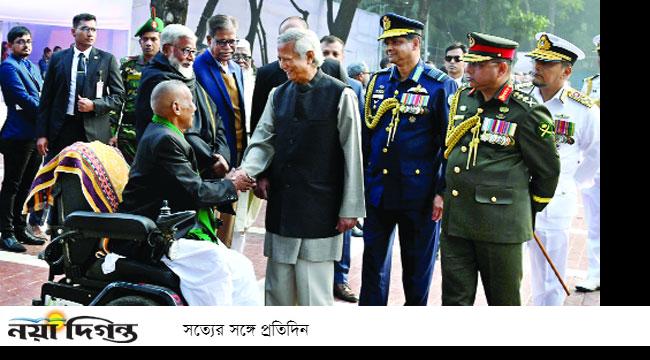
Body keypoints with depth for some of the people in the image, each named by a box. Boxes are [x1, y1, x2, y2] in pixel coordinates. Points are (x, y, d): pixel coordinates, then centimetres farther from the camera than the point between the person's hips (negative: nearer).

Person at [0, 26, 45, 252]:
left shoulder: (33, 67, 19)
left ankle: (20, 229, 22)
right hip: (19, 134, -8)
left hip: (35, 133, 8)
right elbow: (23, 98, -17)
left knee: (26, 185, 13)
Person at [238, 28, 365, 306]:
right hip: (281, 206, 5)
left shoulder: (340, 95, -6)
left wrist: (350, 209, -7)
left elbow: (352, 156, -6)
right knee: (277, 289, 13)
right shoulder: (278, 95, 10)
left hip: (319, 209, -5)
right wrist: (246, 171, -14)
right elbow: (263, 142, 7)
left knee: (315, 294, 0)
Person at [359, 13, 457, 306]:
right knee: (373, 262, 11)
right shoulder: (377, 81, 8)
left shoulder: (441, 86, -7)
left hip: (418, 194, -4)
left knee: (417, 267, 9)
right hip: (377, 191, 5)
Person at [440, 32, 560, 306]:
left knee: (504, 300, 10)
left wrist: (530, 212, 9)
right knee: (455, 300, 8)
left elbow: (548, 170, -1)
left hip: (501, 224, -5)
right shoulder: (461, 100, 9)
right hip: (454, 219, 5)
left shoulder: (526, 112, -10)